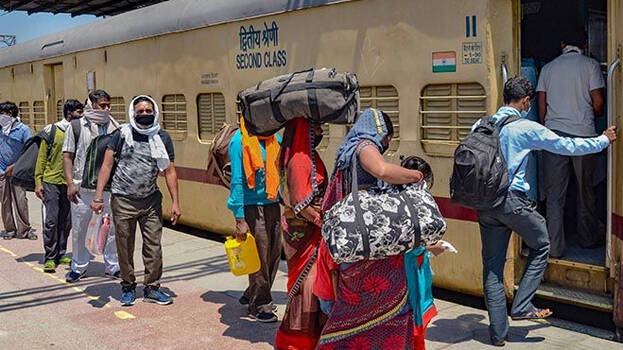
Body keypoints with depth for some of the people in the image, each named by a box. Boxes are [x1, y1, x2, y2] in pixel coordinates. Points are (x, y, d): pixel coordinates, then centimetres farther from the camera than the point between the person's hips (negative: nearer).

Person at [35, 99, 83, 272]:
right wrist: (38, 182, -6)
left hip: (70, 183, 4)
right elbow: (42, 157, 0)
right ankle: (49, 258, 2)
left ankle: (60, 254, 18)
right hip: (51, 182, -4)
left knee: (66, 222, 7)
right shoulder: (51, 130, -2)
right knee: (51, 221, -5)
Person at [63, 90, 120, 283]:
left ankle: (112, 266, 18)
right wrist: (70, 183, -8)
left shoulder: (114, 127, 8)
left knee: (111, 227, 4)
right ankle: (78, 267, 24)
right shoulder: (76, 126, 2)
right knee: (79, 229, 7)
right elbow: (67, 156, 1)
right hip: (83, 186, -1)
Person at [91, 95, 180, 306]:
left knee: (154, 246, 1)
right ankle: (128, 287, 22)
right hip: (123, 201, -1)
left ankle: (152, 288, 14)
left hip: (151, 200, 2)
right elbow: (107, 165, -3)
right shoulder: (122, 134, -3)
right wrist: (98, 196, -9)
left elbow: (170, 172, 5)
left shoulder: (162, 138, 3)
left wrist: (175, 202, 1)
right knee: (125, 247, 7)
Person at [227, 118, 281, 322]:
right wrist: (240, 219, -15)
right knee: (259, 258, 0)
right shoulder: (240, 141, -11)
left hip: (273, 205, 7)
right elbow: (237, 181, -12)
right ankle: (260, 306, 15)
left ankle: (252, 296, 30)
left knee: (274, 254, 12)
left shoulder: (274, 139, 8)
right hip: (253, 207, -7)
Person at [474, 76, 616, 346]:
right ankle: (521, 306, 11)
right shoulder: (526, 128, -7)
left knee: (492, 267, 9)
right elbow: (566, 146, 0)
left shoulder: (481, 126, 8)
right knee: (541, 246, 18)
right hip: (512, 200, -5)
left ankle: (498, 332, 15)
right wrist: (604, 140, 14)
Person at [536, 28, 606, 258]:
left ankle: (555, 246, 3)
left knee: (554, 193, 3)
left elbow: (541, 106, 7)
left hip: (554, 133, 2)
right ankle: (588, 237, 26)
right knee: (585, 190, 13)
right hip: (583, 134, -2)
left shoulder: (548, 68, 9)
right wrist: (593, 117, 17)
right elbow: (598, 103, -5)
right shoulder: (590, 65, 1)